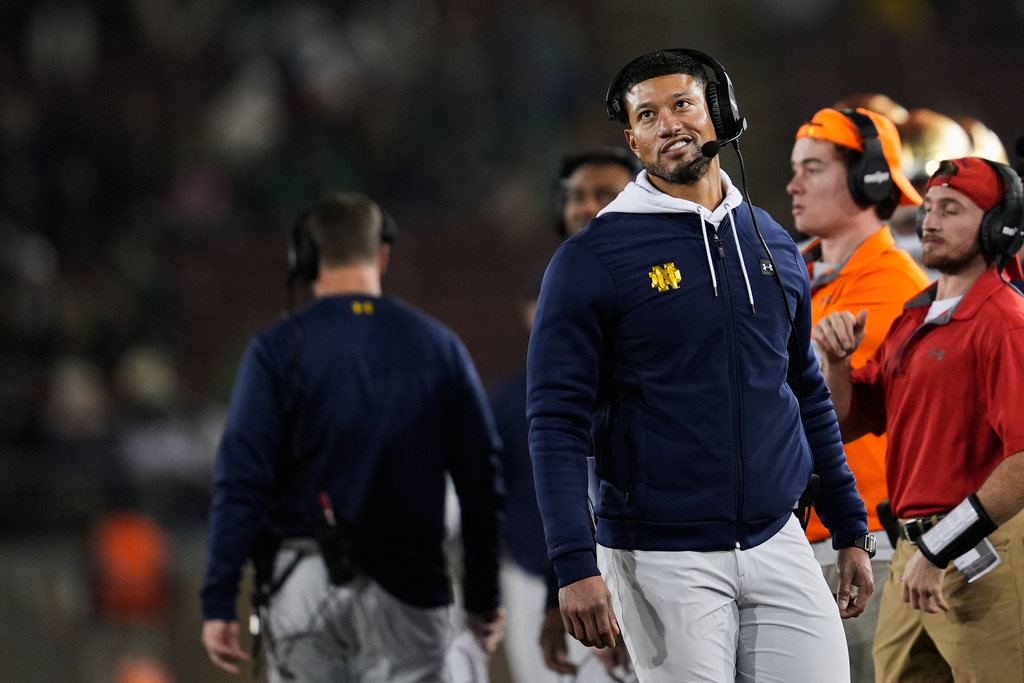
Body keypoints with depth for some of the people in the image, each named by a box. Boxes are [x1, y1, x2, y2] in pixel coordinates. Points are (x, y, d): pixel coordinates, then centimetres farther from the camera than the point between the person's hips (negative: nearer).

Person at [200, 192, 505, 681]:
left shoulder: (279, 348, -2)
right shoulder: (438, 347, 5)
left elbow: (241, 480, -9)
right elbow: (482, 480, 7)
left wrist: (218, 602, -8)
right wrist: (483, 599, 16)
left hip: (303, 584, -1)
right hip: (406, 586, 1)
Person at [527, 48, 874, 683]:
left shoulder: (773, 244, 12)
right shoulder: (591, 260, -5)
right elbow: (558, 422, -9)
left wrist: (851, 531, 17)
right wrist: (577, 567, -18)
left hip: (776, 546, 5)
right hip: (662, 559, -5)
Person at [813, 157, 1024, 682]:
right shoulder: (913, 319, 16)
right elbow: (844, 424, 21)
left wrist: (940, 550, -22)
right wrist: (835, 361, 0)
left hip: (981, 558, -9)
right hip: (911, 555, 9)